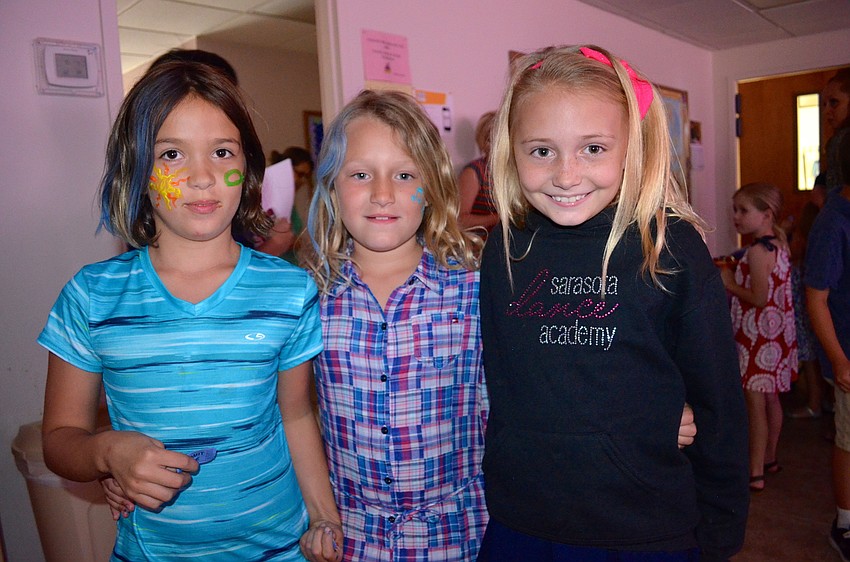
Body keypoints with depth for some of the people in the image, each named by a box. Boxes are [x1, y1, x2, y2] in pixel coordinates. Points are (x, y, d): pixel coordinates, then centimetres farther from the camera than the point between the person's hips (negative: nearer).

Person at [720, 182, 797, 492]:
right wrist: (735, 275, 11)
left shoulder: (757, 251, -19)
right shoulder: (779, 245, 10)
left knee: (755, 404, -4)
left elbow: (759, 298, -23)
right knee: (771, 399, 19)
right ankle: (769, 458, 33)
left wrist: (730, 284, -10)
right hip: (777, 333, 10)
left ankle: (755, 473, 3)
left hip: (758, 336, -10)